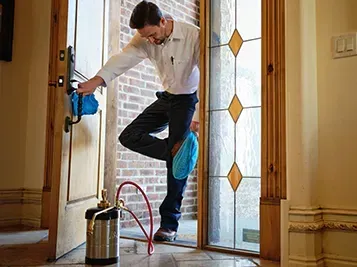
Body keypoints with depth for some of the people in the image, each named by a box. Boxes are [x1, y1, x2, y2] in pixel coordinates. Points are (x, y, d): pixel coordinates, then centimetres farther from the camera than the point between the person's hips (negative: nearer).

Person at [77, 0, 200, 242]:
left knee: (178, 160, -10)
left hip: (188, 99, -6)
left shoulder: (193, 36, -23)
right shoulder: (145, 39, -8)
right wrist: (96, 80, -36)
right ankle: (178, 152, 0)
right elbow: (124, 58, -20)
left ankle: (169, 224, -2)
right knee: (130, 136, -6)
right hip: (166, 97, 6)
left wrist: (199, 117, -33)